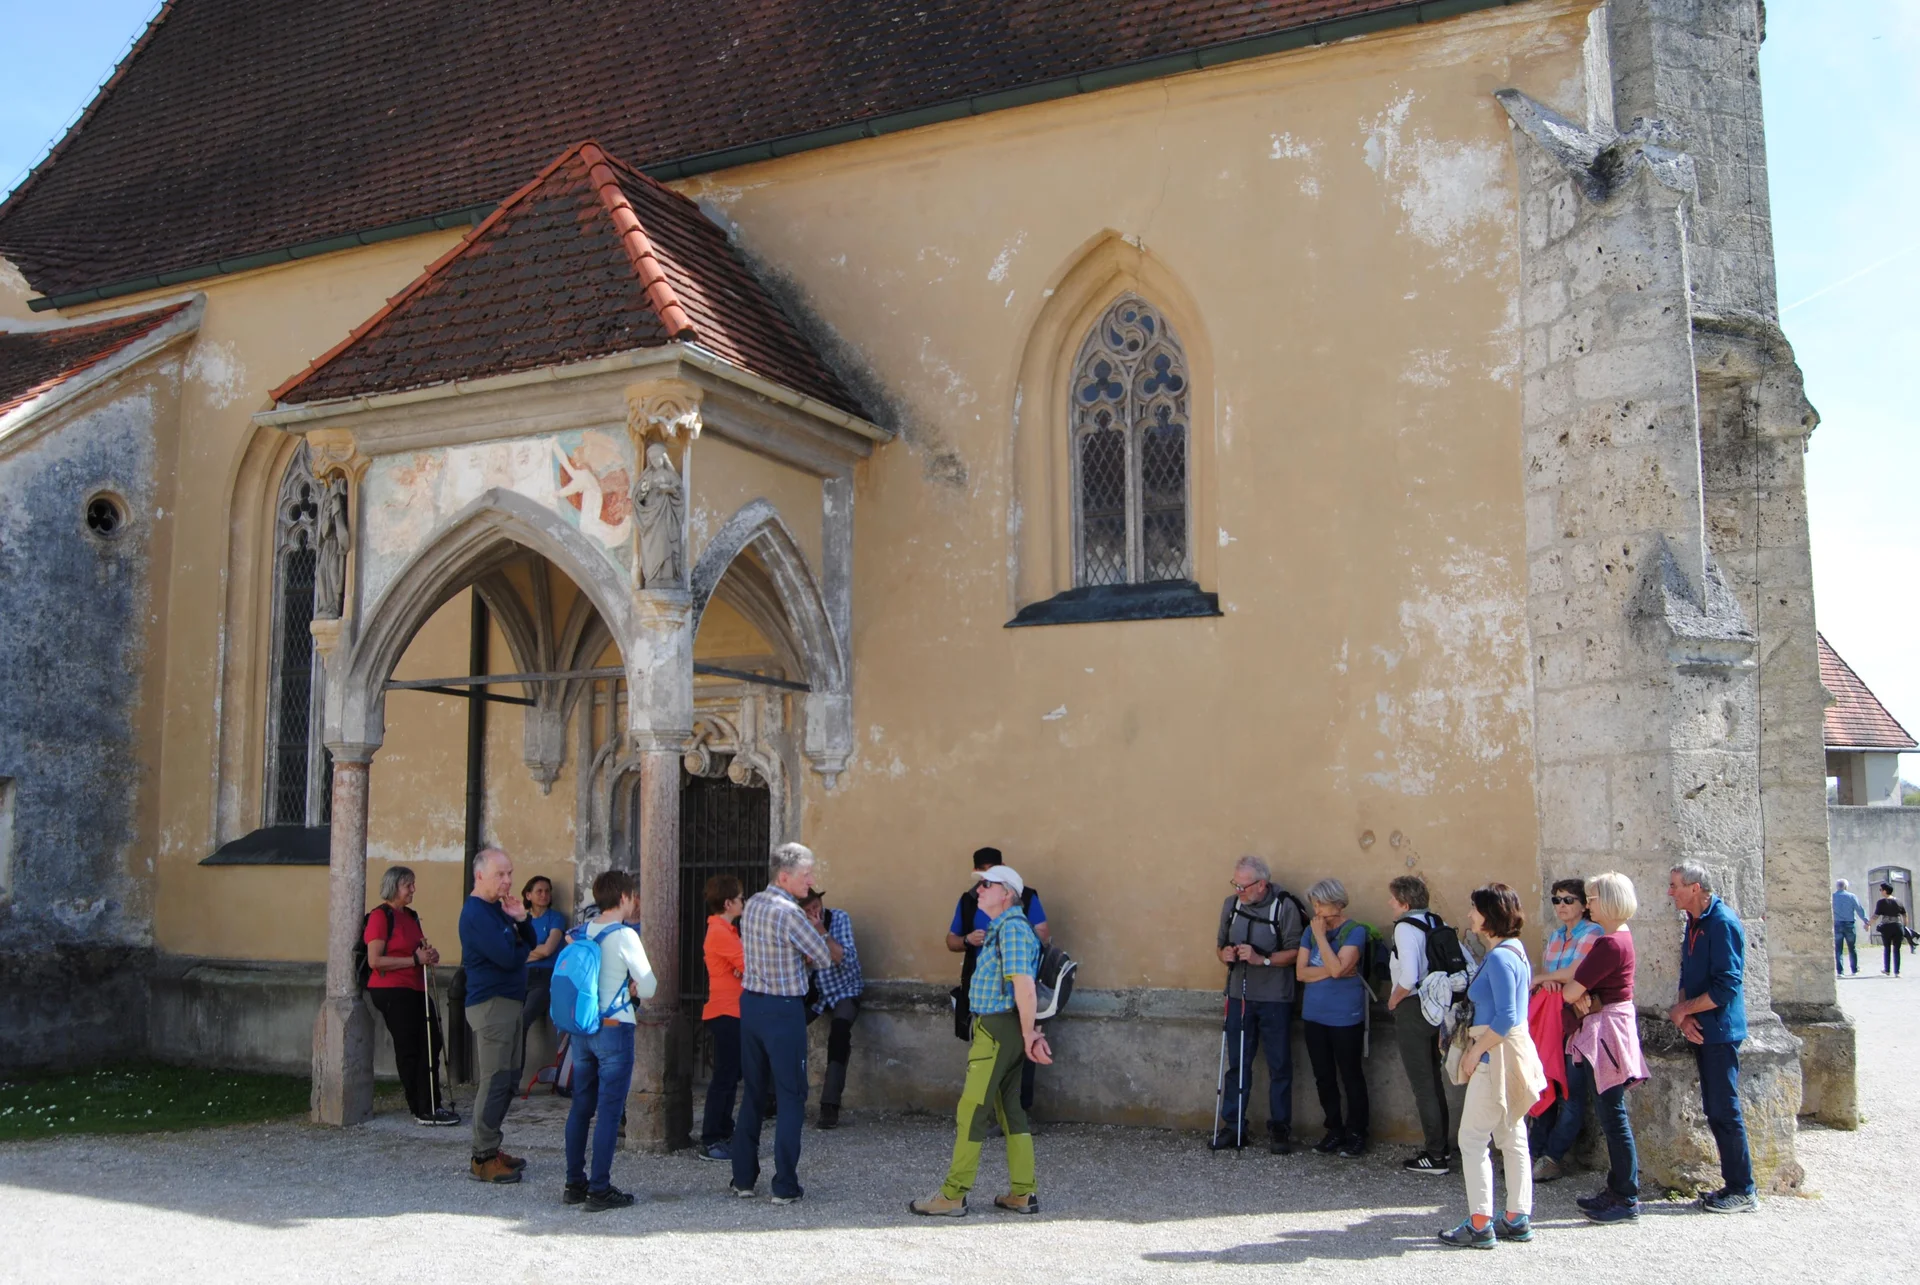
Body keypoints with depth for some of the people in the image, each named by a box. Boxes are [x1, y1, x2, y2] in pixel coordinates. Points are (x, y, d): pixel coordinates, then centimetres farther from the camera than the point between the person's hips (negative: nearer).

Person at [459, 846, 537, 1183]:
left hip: (510, 1001, 10)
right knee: (494, 1081, -9)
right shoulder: (476, 913, -15)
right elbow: (507, 958, -23)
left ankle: (490, 1147, 20)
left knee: (507, 1079, 13)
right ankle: (484, 1158, -4)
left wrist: (521, 920, -5)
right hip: (491, 1003, -10)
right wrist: (522, 948, -1)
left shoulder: (498, 908, 15)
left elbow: (529, 944, 14)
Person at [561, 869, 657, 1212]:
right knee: (609, 1110, -1)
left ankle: (575, 1183, 20)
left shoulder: (580, 934, 6)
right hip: (614, 1028, -7)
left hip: (581, 1027, 7)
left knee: (580, 1107, 13)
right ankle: (600, 1189, 2)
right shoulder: (625, 935, -13)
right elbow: (649, 988, -12)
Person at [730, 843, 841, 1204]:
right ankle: (785, 1186, 1)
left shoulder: (752, 904, 8)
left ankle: (743, 1178, 20)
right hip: (782, 1010, -8)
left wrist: (800, 953, 6)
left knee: (753, 1092, 15)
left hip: (750, 1002, 8)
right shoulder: (789, 912, -18)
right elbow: (828, 957, -10)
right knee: (791, 1096, 0)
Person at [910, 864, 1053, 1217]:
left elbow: (1024, 987, -23)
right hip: (998, 1028, 10)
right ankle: (1023, 1194, 18)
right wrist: (1030, 1033, 11)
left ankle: (953, 1196, 1)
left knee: (971, 1110, -5)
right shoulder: (1003, 927, 16)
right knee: (1009, 1108, 13)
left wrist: (1028, 1035, -17)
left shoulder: (1011, 928, -16)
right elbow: (1022, 988, 15)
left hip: (997, 1029, -10)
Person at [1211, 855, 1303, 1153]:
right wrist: (1224, 953, -6)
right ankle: (1232, 1126, 16)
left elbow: (1295, 952, -13)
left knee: (1279, 1066, 5)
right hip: (1239, 996, 4)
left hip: (1275, 999, -4)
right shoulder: (1231, 904, 6)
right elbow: (1220, 943, 15)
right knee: (1237, 1063, 9)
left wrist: (1262, 959, -22)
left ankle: (1279, 1128, 15)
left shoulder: (1284, 907, -11)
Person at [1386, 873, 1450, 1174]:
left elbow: (1409, 977, -27)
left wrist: (1394, 1000, -10)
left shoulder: (1406, 926, -16)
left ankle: (1435, 1155, 4)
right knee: (1434, 1080, 18)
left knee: (1422, 1084, -1)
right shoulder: (1434, 924, 7)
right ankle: (1442, 1146, 26)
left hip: (1412, 1010, -8)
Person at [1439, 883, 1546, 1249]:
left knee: (1472, 1139, -4)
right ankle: (1518, 1219, 20)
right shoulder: (1514, 950, 12)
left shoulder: (1500, 957, -19)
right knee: (1511, 1137, 14)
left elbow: (1506, 1017, -24)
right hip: (1512, 1050, 10)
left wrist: (1476, 1051, -16)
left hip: (1497, 1054, -10)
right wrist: (1477, 1046, 16)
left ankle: (1480, 1226, 0)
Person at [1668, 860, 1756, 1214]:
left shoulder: (1722, 923, -17)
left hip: (1720, 1031, -9)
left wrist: (1683, 1010, -11)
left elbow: (1726, 987, -21)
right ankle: (1733, 1185, 21)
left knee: (1724, 1111, -4)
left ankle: (1742, 1192, 5)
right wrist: (1684, 1016, -2)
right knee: (1715, 1111, 12)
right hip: (1701, 1031, 9)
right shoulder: (1694, 923, 12)